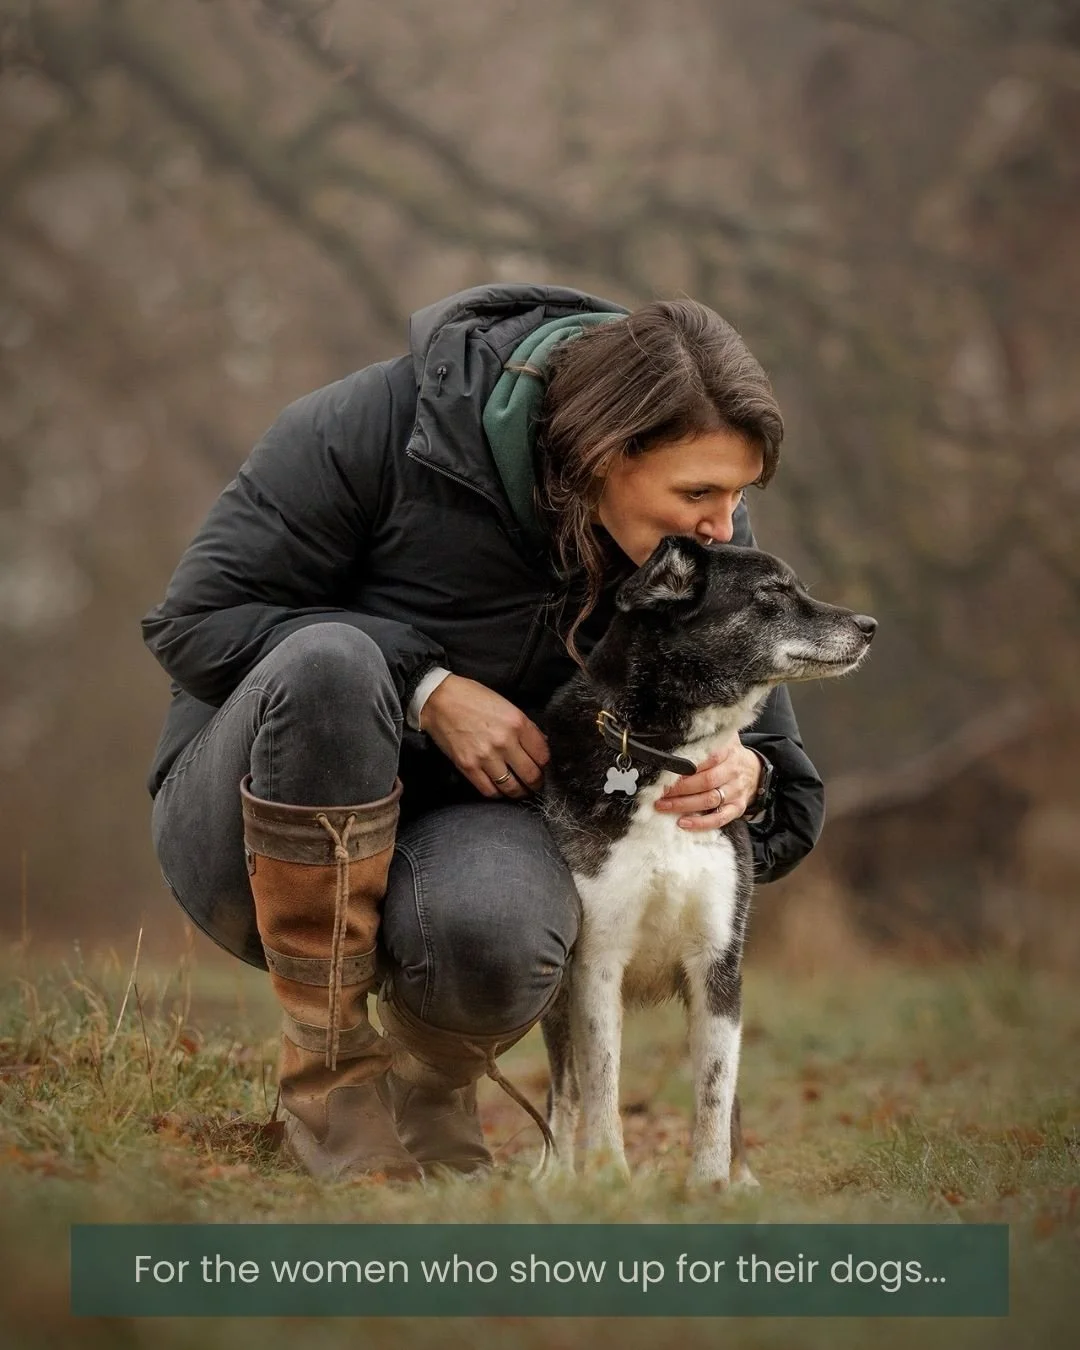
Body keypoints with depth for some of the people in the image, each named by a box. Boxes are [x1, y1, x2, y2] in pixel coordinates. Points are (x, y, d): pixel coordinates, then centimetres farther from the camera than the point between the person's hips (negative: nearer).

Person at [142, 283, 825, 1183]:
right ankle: (326, 1067, -21)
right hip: (261, 821, -1)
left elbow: (788, 788, 2)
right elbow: (195, 621, -16)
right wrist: (426, 689, -25)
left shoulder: (706, 545, -7)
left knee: (494, 934, -37)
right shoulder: (382, 426, -19)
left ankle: (433, 1076, 2)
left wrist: (748, 780, -24)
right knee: (328, 659, -36)